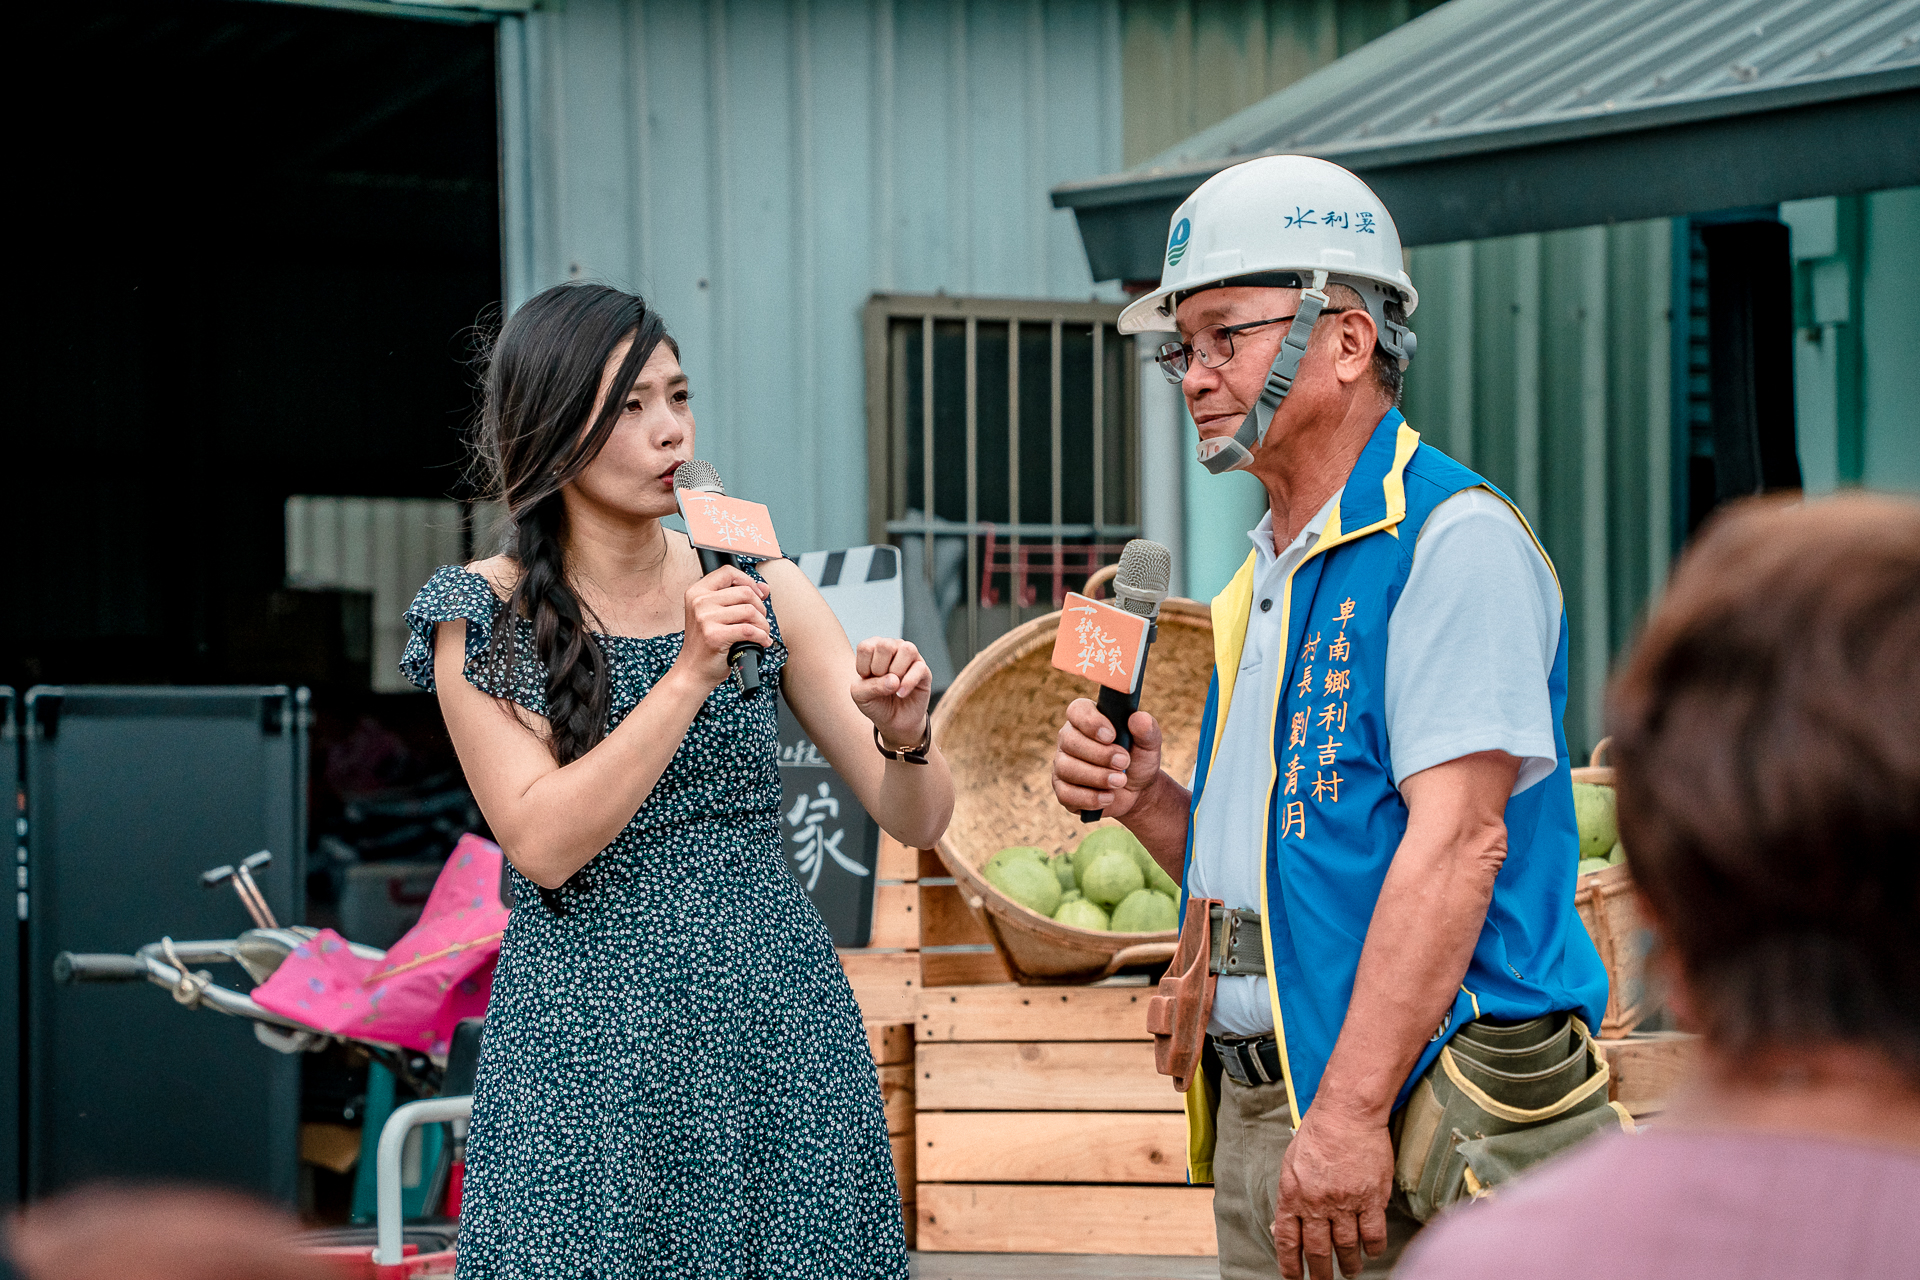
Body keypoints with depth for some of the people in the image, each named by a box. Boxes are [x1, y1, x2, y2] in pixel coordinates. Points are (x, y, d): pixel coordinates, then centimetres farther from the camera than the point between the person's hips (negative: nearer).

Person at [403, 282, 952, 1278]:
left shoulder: (759, 587, 4)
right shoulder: (483, 617, -2)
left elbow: (916, 820, 2)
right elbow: (543, 843, -15)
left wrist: (903, 732, -20)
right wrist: (691, 672, -20)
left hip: (777, 1019, 2)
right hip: (586, 1040, -2)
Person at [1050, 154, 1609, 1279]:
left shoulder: (1451, 540, -10)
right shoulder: (1264, 578, 18)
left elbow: (1455, 843, -20)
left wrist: (1351, 1110, -25)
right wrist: (1149, 802, 2)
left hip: (1409, 1136, -8)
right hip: (1254, 1112, 8)